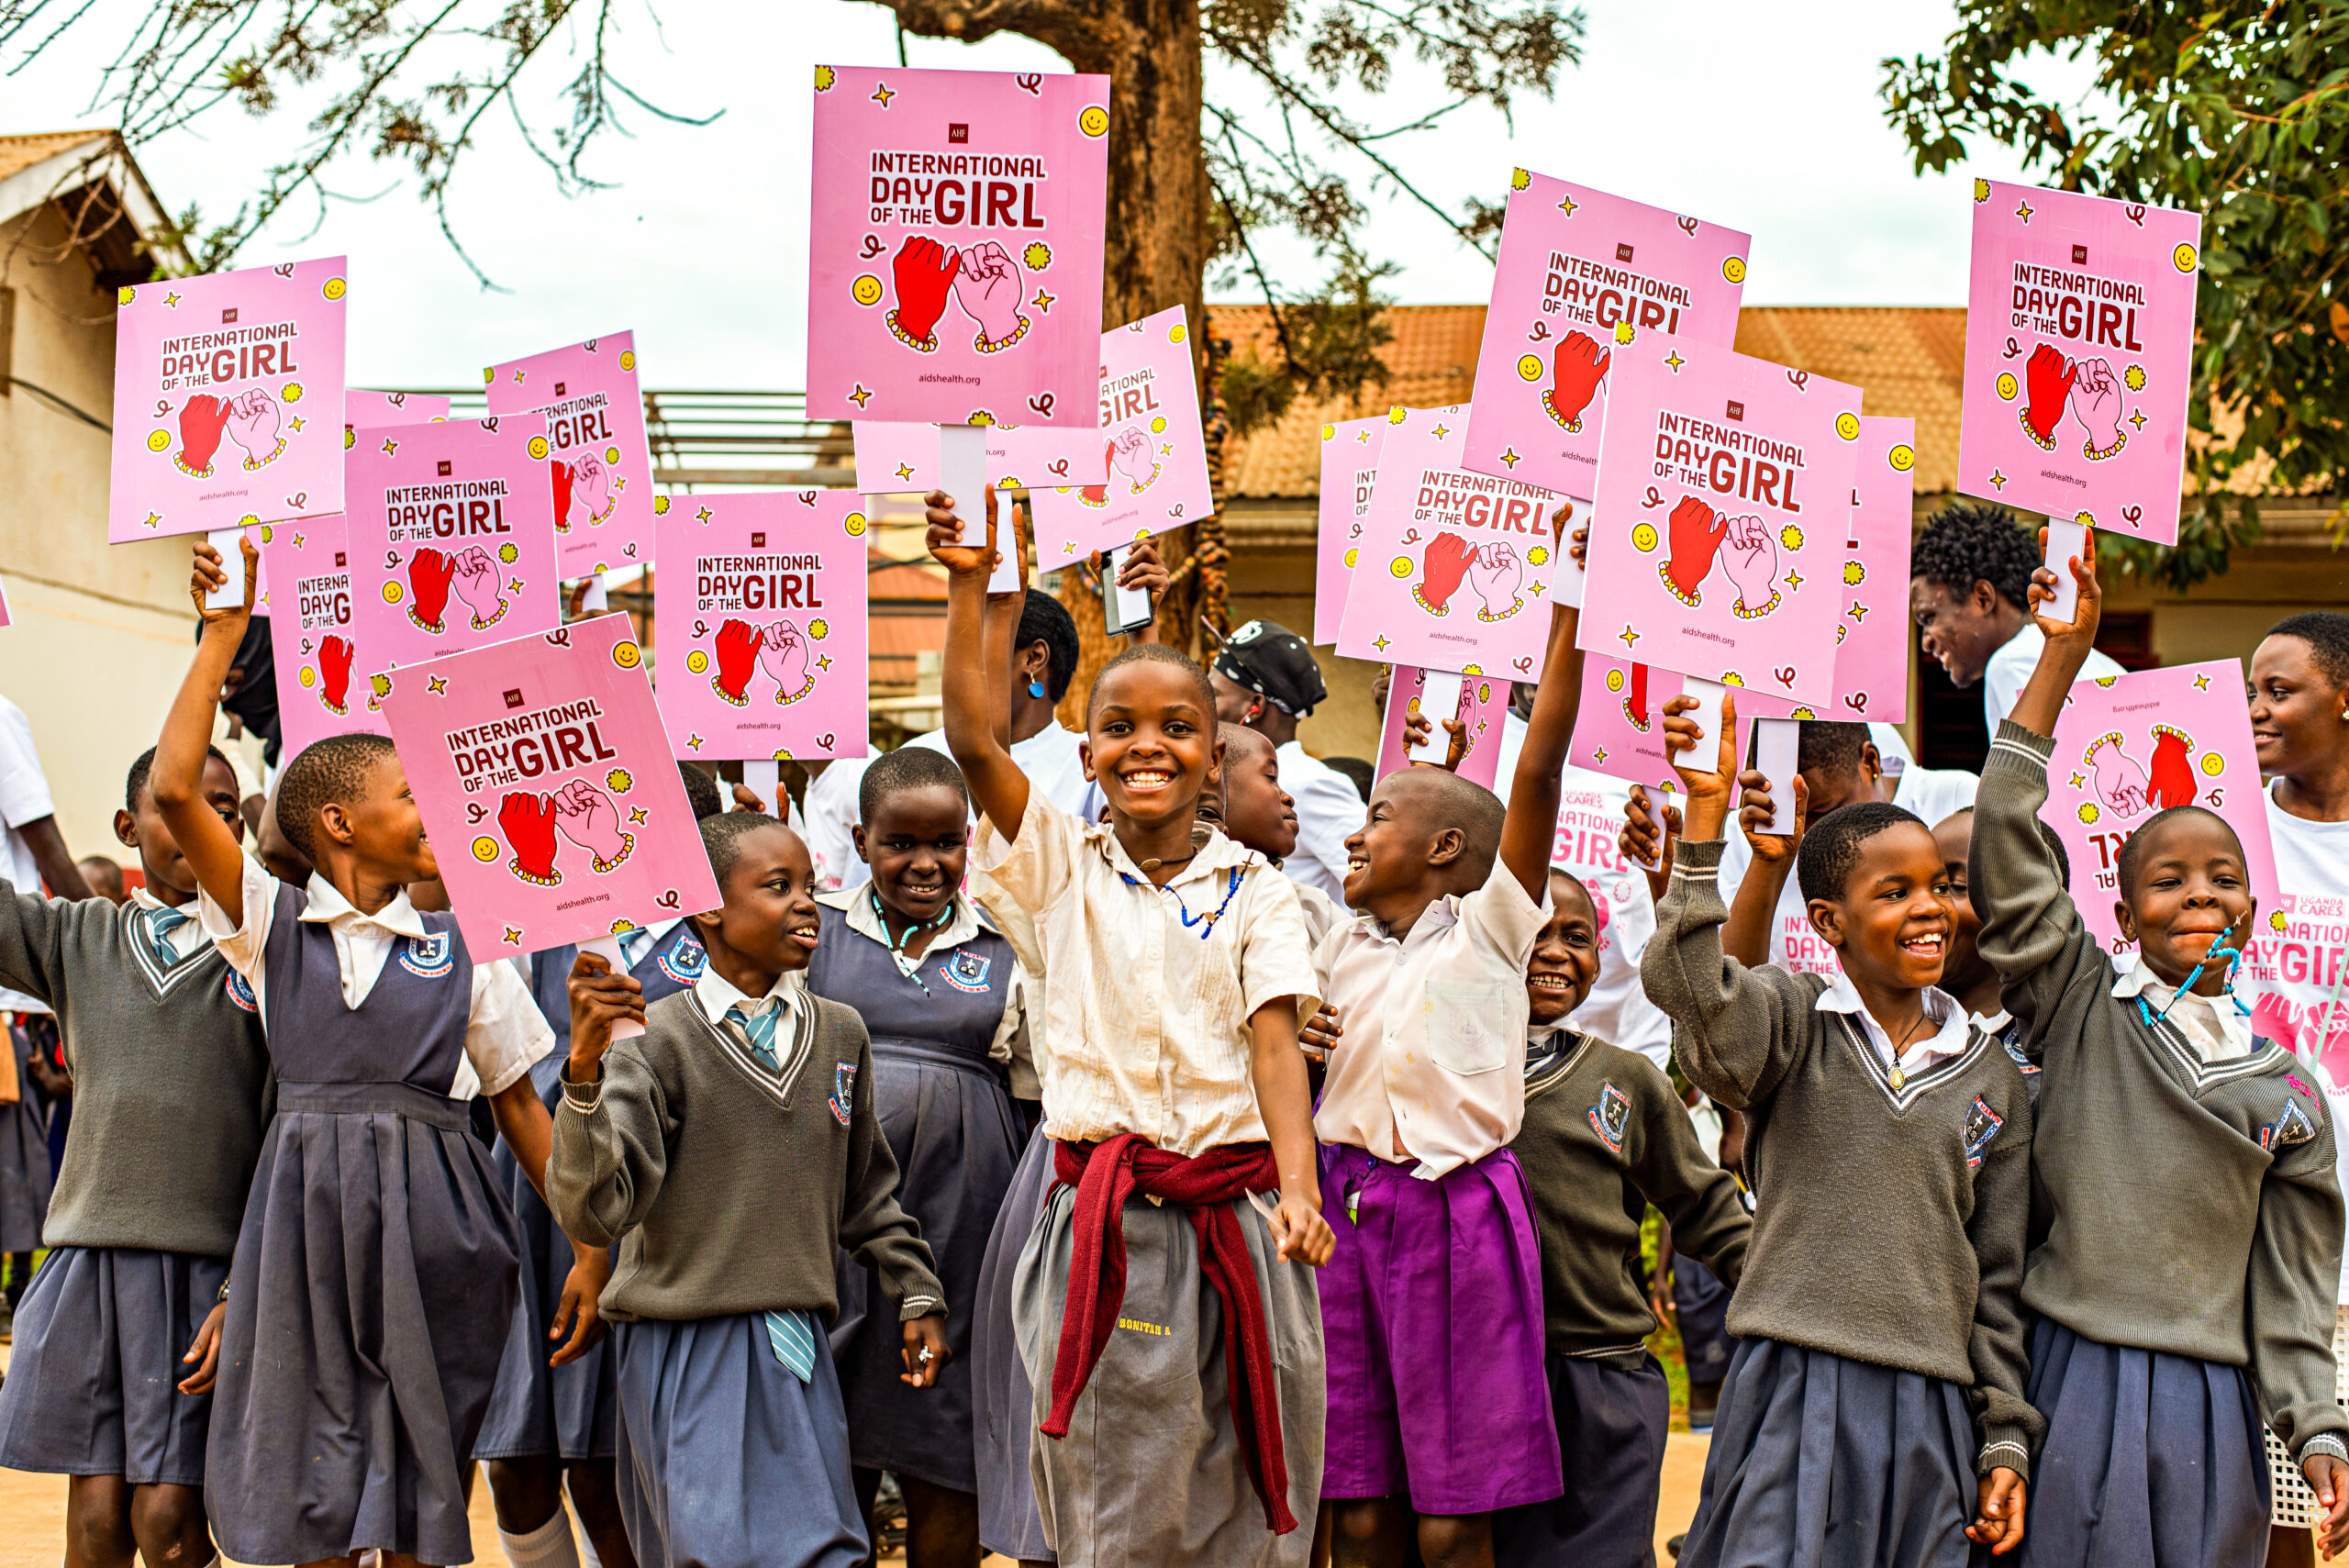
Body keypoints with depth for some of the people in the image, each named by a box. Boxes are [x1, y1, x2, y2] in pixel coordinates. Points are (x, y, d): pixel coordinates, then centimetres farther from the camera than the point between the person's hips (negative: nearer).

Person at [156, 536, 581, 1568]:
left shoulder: (461, 952, 9)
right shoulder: (271, 923, 6)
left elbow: (519, 1106, 11)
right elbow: (173, 791, -6)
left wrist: (587, 1246, 6)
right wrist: (223, 634, -3)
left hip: (432, 1213, 1)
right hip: (302, 1210, -1)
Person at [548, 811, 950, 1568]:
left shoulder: (839, 1034, 8)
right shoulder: (655, 1038, -8)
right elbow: (592, 1213, -18)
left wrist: (917, 1296, 19)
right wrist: (584, 1070, -29)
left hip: (798, 1344, 5)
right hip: (687, 1352, -5)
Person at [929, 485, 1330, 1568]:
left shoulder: (1254, 890, 5)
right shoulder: (1064, 867, 7)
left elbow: (1273, 1044, -5)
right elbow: (973, 740, -6)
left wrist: (1298, 1190, -19)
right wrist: (970, 586, -13)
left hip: (1234, 1222, 0)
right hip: (1102, 1225, 0)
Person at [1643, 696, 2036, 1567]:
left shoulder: (1990, 1074, 11)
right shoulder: (1794, 1020, 2)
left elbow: (2001, 1274, 13)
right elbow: (1688, 984, -22)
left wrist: (2006, 1438, 10)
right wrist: (1705, 817, -31)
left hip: (1931, 1406, 3)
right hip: (1793, 1387, -3)